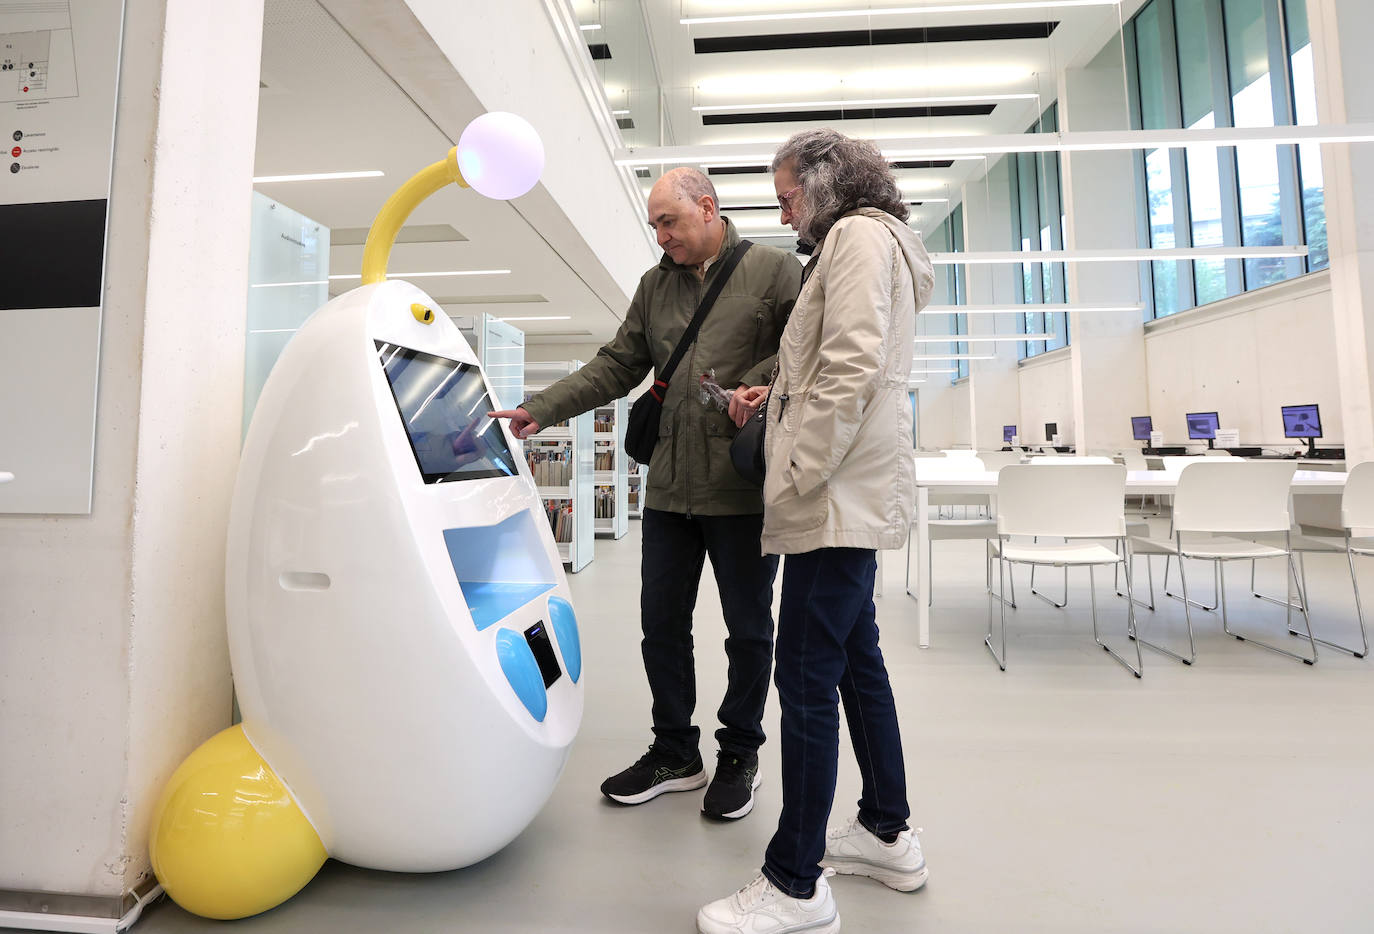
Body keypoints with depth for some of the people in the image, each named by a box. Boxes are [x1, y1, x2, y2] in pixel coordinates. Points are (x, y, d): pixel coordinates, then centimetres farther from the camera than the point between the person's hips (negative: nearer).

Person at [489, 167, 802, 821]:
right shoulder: (655, 286, 16)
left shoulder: (774, 270, 3)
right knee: (661, 623, 10)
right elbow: (617, 366, 13)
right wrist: (541, 410, 5)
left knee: (748, 628, 8)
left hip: (744, 487, -4)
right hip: (671, 486, 5)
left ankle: (740, 755, 30)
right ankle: (675, 753, 30)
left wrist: (755, 388, -17)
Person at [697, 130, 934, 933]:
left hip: (839, 496, -11)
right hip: (852, 497, 11)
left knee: (806, 679, -6)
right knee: (857, 659, 17)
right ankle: (888, 834, 34)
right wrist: (778, 396, 17)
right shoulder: (868, 240, 26)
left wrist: (796, 480, -18)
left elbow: (853, 367, -19)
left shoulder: (859, 236, -5)